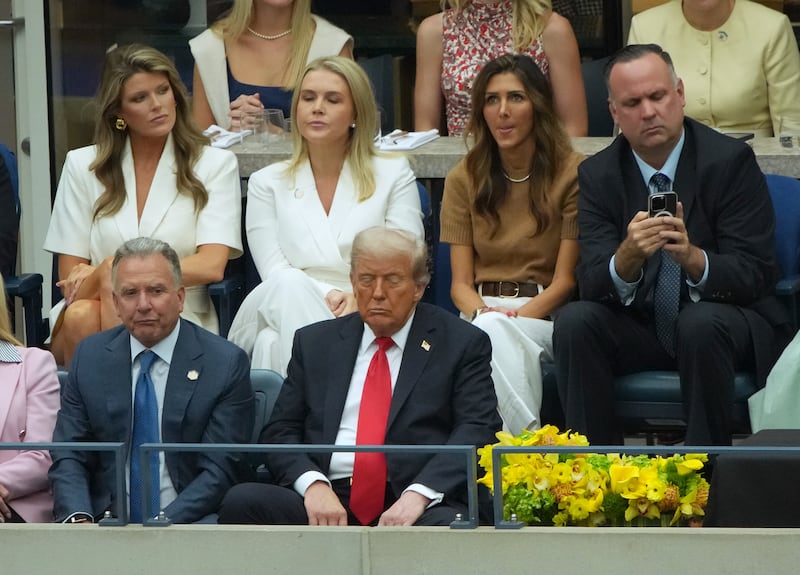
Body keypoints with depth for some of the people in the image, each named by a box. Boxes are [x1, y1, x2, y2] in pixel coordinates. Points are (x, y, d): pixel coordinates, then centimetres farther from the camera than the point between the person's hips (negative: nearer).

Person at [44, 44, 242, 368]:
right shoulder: (83, 166, 11)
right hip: (98, 310, 1)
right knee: (81, 315, -36)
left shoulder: (216, 165, 7)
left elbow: (211, 266, -6)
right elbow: (70, 277, 7)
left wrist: (112, 271, -11)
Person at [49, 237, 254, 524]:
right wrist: (79, 520, -14)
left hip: (185, 522, -3)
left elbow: (218, 470, -6)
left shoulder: (227, 363, -1)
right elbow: (68, 457, 6)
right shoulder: (89, 357, 9)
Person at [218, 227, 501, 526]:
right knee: (241, 501, -26)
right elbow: (280, 431, 14)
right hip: (326, 501, 4)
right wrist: (313, 483, -9)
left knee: (447, 525, -40)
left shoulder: (463, 343, 11)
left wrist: (419, 493, -17)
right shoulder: (314, 342, 20)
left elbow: (477, 430, 0)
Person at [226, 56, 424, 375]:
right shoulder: (267, 183, 16)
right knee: (289, 287, -35)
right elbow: (276, 274, 4)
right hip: (284, 320, 2)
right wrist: (327, 297, -17)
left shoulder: (393, 173, 13)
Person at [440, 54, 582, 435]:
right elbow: (460, 282, 7)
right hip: (481, 314, 2)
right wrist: (481, 313, -16)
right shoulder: (464, 179, 13)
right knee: (488, 329, -36)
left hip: (545, 315, -2)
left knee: (493, 333, -36)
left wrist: (515, 317, -19)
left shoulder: (571, 173, 1)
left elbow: (565, 279, -3)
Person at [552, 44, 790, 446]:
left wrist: (692, 257, -36)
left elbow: (756, 275, -15)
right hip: (638, 326, 3)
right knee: (574, 321, -25)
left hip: (717, 321, -3)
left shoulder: (730, 161, -10)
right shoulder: (597, 175, -1)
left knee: (702, 323, -36)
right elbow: (592, 283, -11)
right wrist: (628, 256, -35)